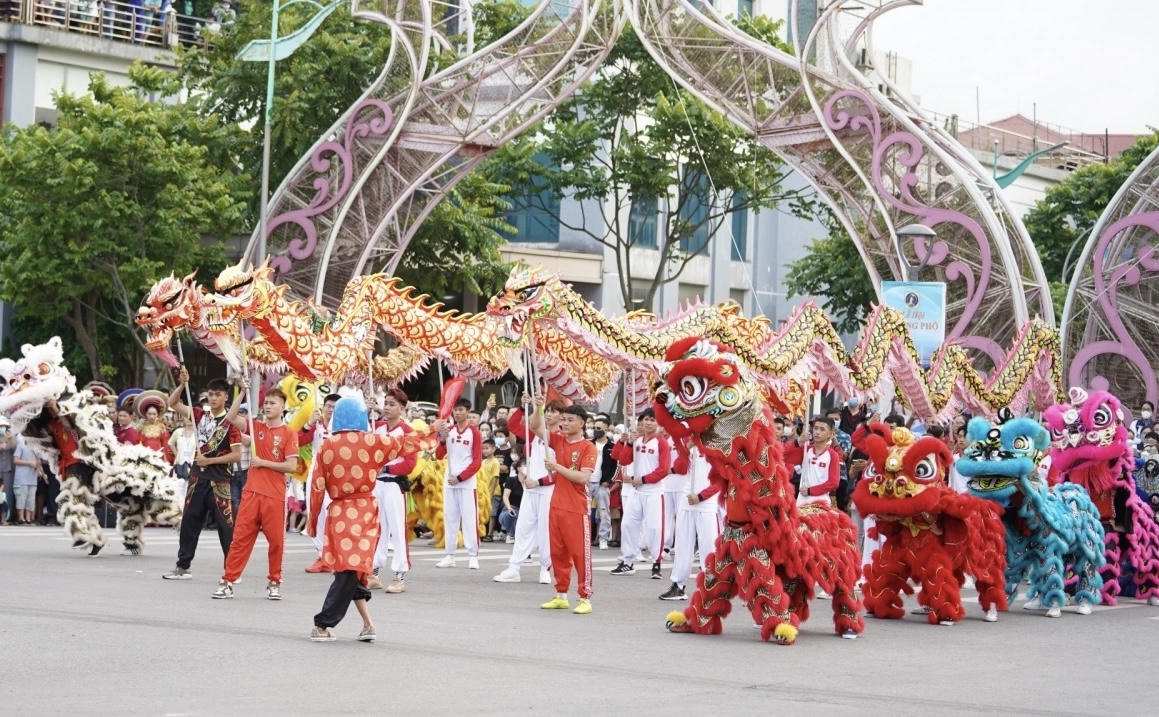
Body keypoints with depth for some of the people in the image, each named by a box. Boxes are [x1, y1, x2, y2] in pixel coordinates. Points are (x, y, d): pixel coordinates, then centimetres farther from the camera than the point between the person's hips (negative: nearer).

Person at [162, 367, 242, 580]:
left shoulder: (230, 422, -7)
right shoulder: (201, 416, 8)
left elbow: (237, 454, -12)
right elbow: (173, 403, 9)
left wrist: (210, 460, -15)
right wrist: (182, 384, -6)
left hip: (219, 479, -6)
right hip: (198, 476, 6)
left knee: (226, 525, -4)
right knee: (189, 522, 9)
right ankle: (183, 566, 18)